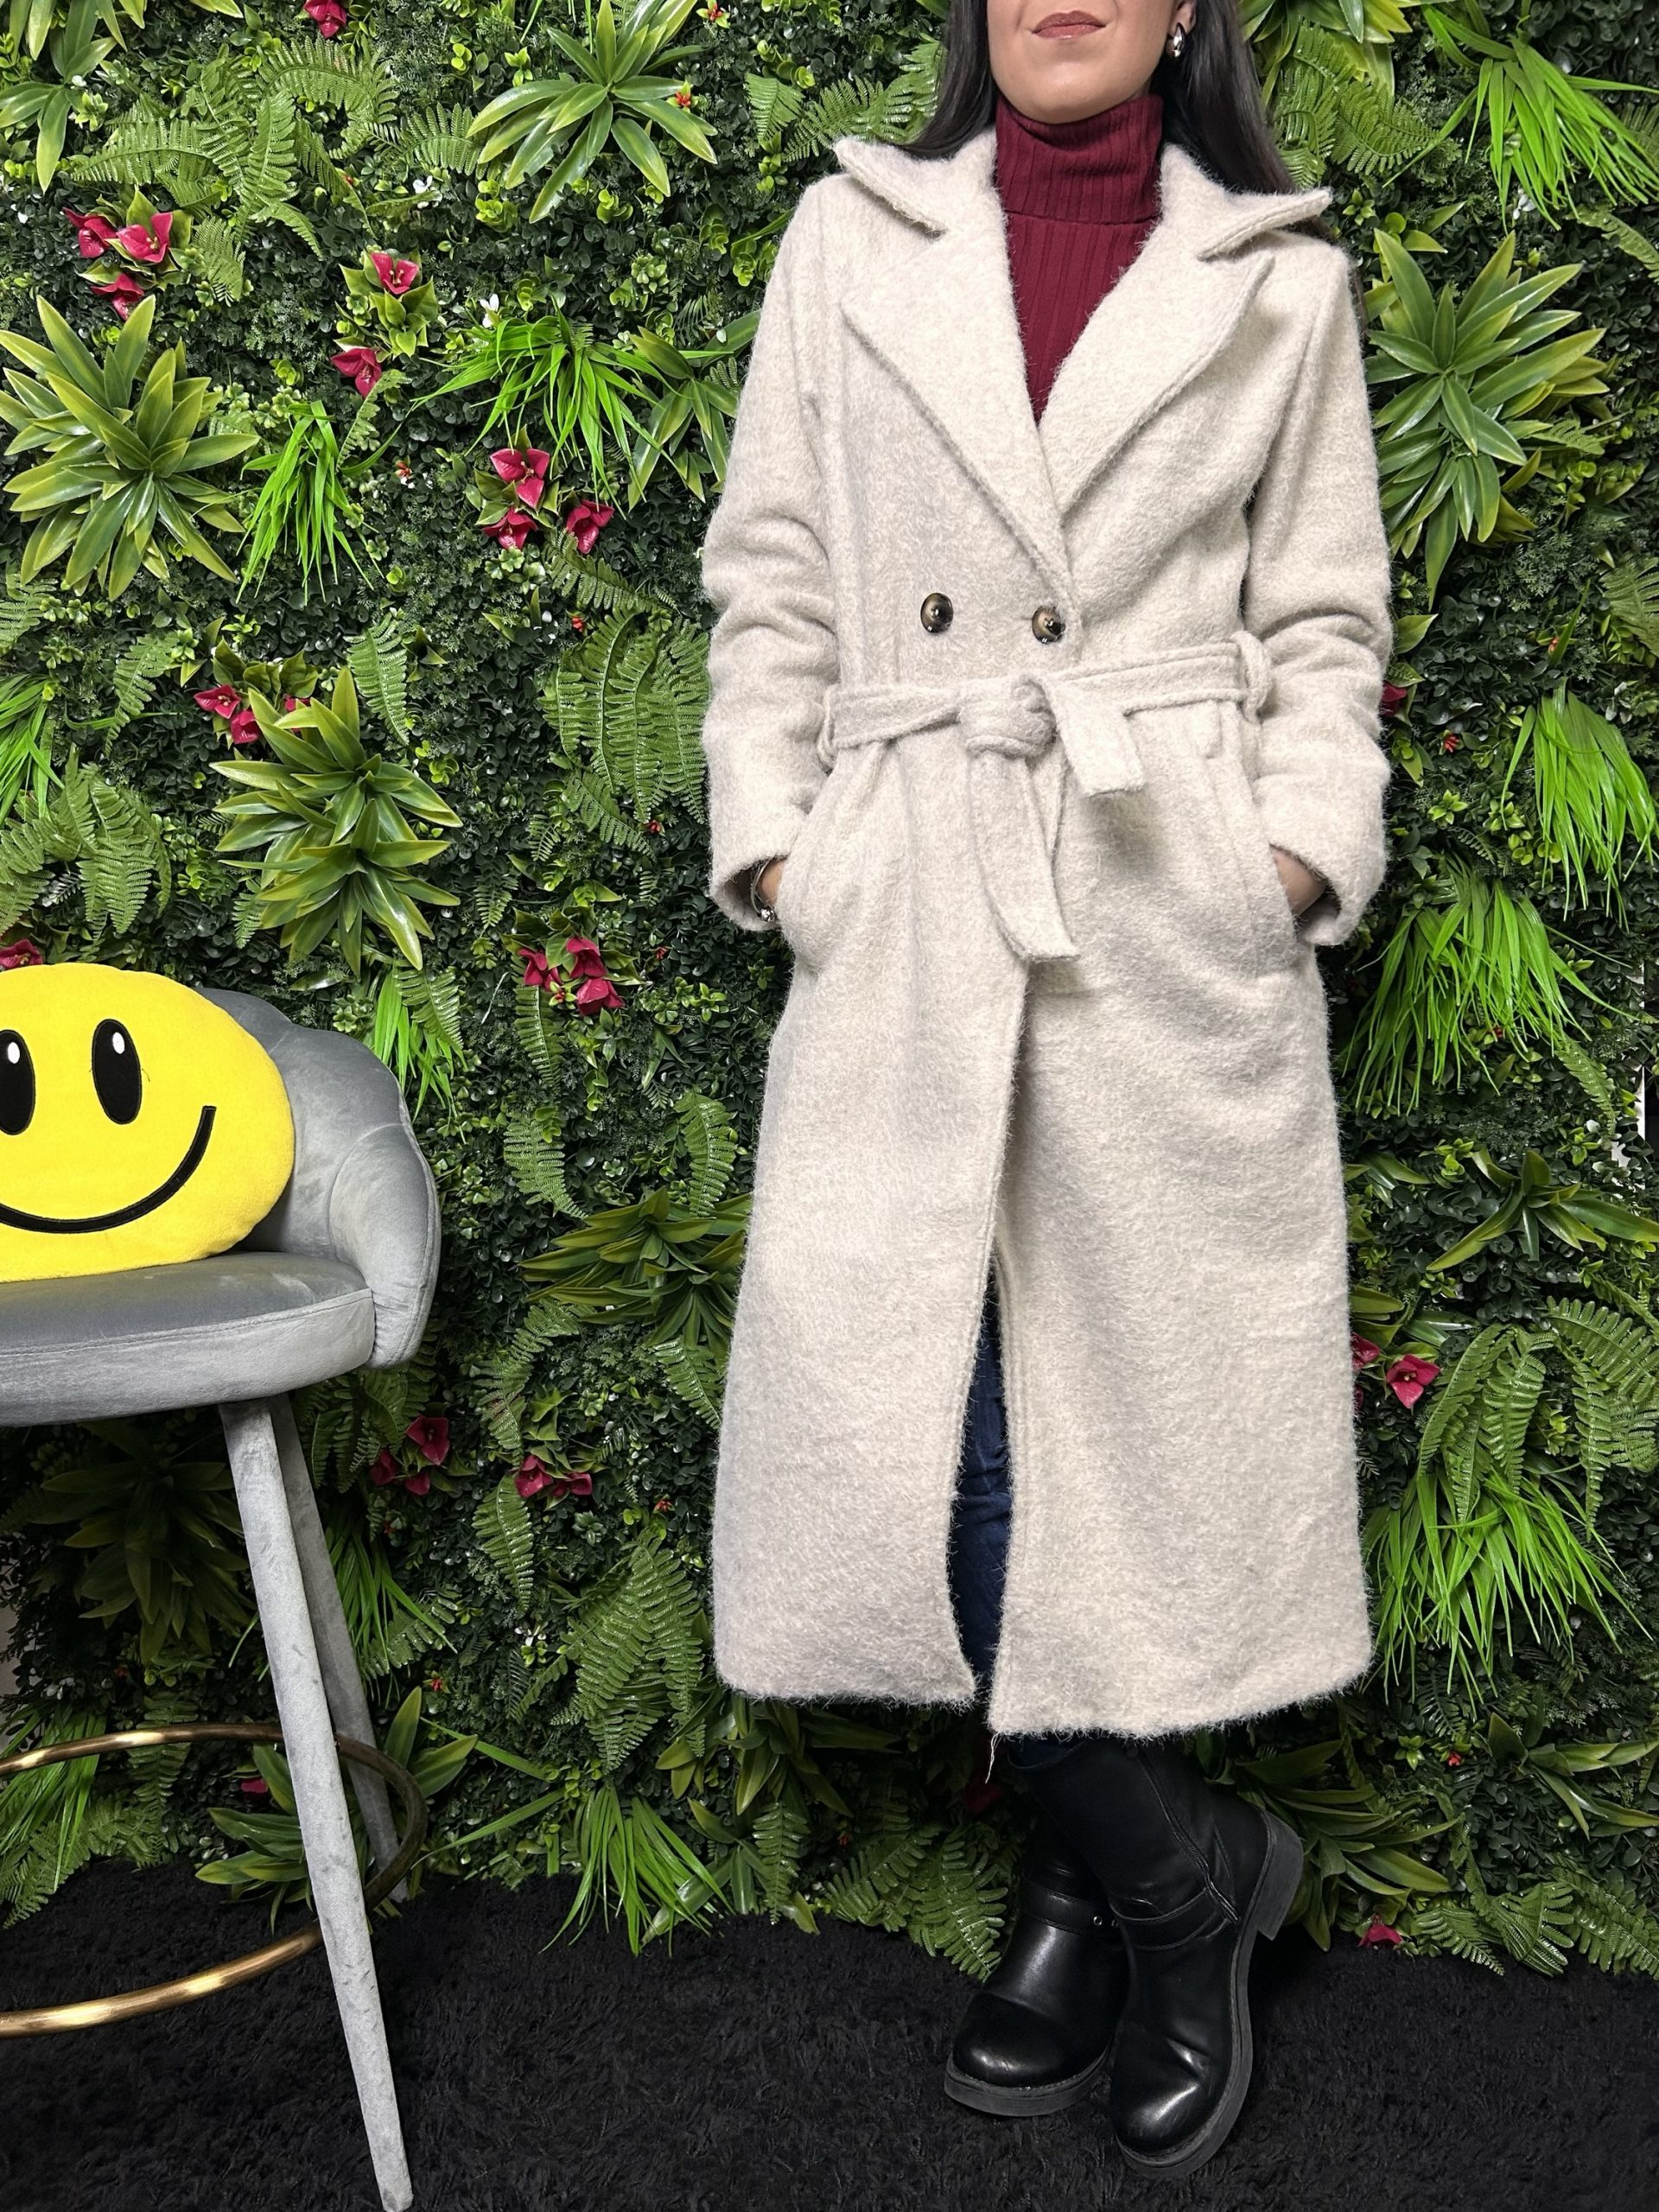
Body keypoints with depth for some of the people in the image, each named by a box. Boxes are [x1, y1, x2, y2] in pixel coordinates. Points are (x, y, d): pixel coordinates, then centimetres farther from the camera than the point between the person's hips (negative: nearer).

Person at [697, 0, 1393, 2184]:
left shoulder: (1280, 278, 11)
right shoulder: (854, 232, 13)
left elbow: (1324, 623, 9)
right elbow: (772, 581, 10)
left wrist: (1299, 851, -5)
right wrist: (772, 838, 1)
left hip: (1172, 912, -1)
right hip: (912, 910, 1)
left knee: (1149, 1395, 2)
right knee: (904, 1410, -2)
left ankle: (1103, 1871, 23)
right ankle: (1177, 1864, 16)